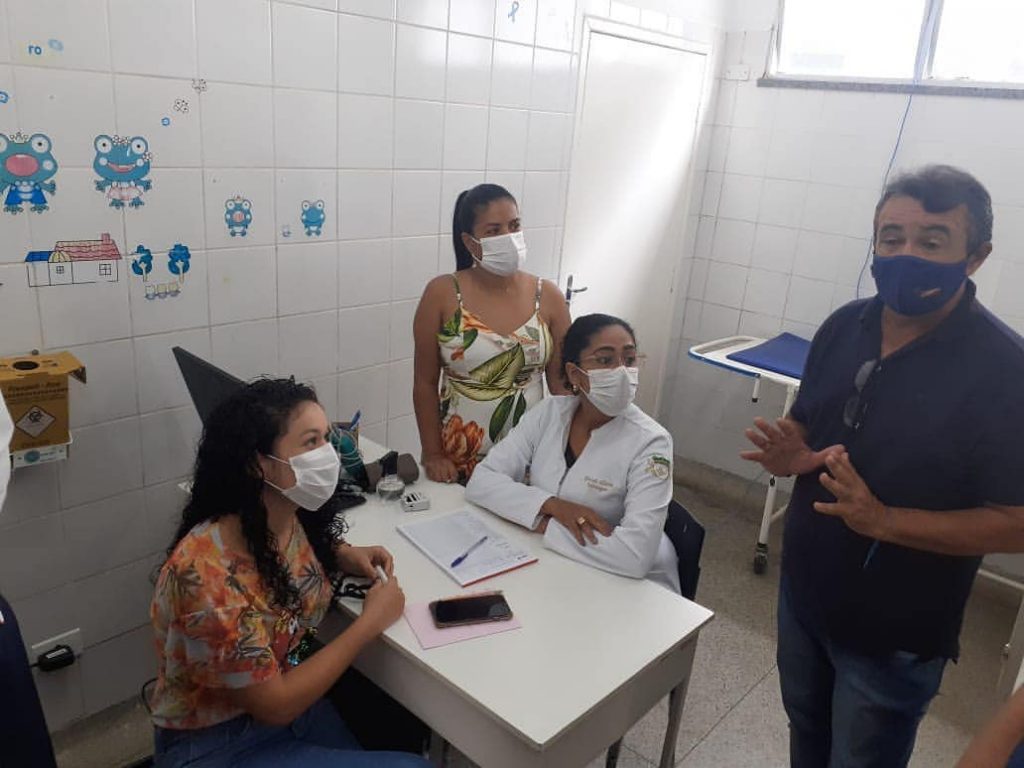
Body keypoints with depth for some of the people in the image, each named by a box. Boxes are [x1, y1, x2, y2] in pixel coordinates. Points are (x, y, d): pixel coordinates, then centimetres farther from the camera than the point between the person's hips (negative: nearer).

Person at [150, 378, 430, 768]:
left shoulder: (292, 517, -11)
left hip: (286, 695, 7)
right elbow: (274, 707, -24)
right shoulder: (208, 576, -31)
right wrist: (370, 622, -18)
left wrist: (344, 555, -5)